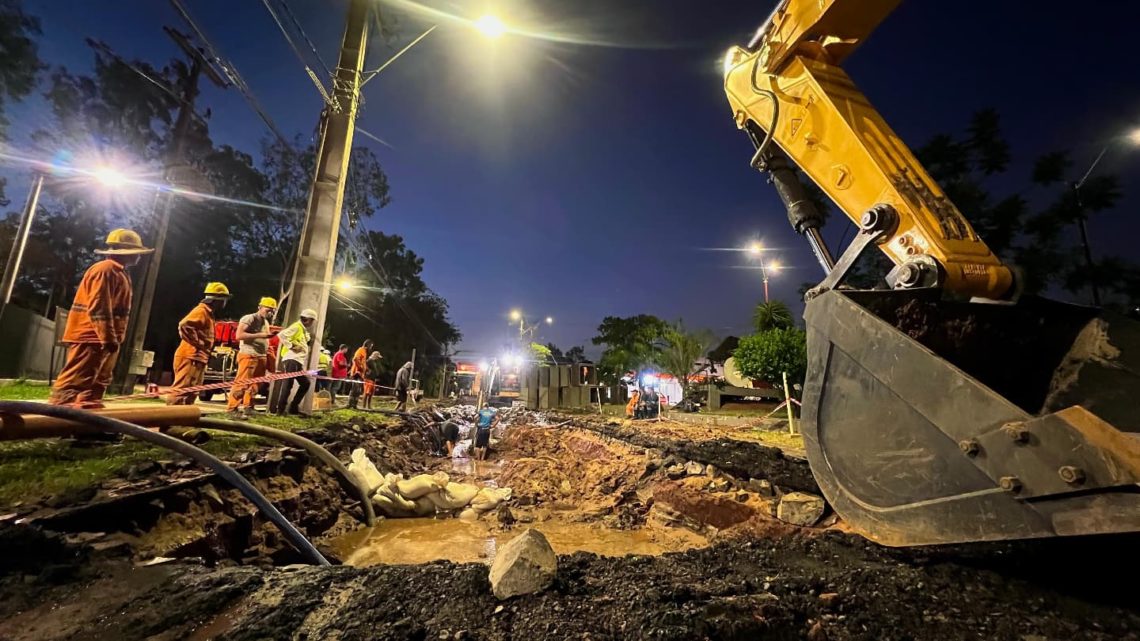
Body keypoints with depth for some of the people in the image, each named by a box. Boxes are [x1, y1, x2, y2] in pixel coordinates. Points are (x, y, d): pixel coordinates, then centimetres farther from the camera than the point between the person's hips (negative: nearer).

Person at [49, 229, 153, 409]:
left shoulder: (120, 273, 18)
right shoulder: (105, 270, -13)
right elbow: (97, 308, -20)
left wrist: (113, 338, 17)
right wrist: (108, 338, -22)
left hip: (105, 339, 10)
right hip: (91, 337, -10)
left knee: (97, 384, 12)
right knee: (74, 382, -10)